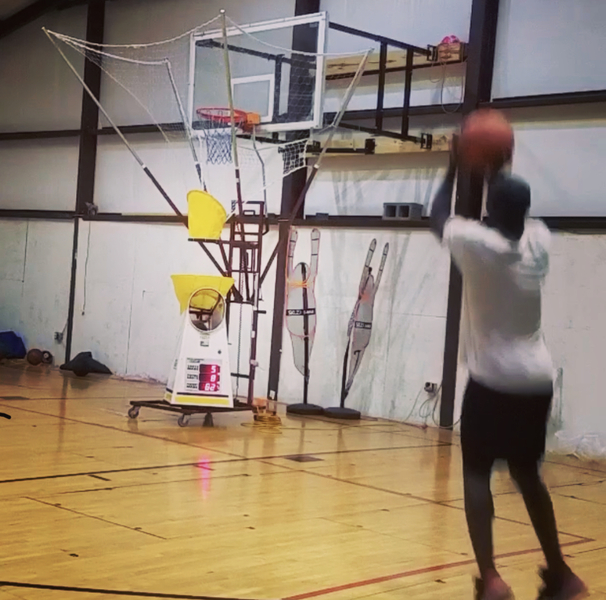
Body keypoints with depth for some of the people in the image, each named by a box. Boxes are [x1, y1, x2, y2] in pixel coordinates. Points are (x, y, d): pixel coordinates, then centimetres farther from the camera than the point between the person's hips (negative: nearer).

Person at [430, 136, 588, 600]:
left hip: (493, 381, -5)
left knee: (477, 474, 4)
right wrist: (501, 174, 31)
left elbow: (438, 220, 8)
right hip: (537, 380, 5)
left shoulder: (478, 244, -12)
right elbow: (519, 216, 25)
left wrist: (453, 169, 17)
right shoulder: (539, 242, 0)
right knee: (527, 474, 19)